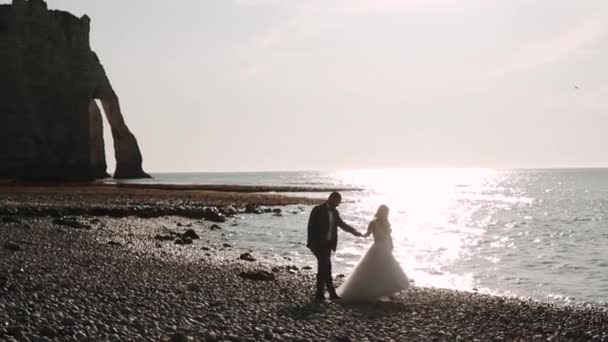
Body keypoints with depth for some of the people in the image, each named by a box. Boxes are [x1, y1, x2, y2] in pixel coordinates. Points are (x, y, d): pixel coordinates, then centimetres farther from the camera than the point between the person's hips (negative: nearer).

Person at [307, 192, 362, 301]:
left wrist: (354, 231, 3)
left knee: (323, 268, 9)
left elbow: (342, 224, 17)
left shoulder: (334, 212, 11)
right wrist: (312, 244, -15)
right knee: (326, 267, -11)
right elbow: (311, 227, -11)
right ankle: (332, 293, -9)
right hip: (319, 244, -7)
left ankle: (320, 294, 14)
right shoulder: (318, 210, -10)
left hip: (328, 244, 7)